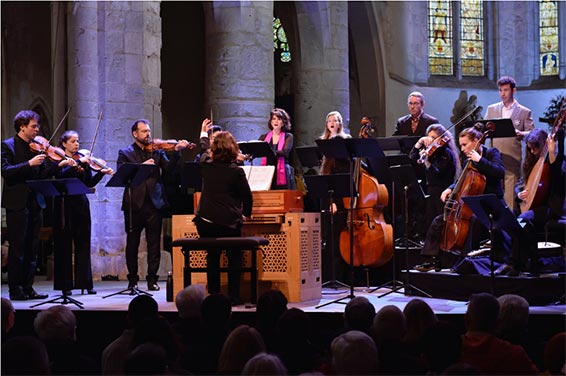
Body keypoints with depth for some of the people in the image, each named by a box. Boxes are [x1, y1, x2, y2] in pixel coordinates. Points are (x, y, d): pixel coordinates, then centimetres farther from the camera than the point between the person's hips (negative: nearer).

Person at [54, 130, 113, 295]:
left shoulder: (82, 159, 11)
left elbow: (90, 183, 8)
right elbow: (61, 175, -21)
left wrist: (102, 172, -6)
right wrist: (79, 162, -24)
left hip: (81, 204, 4)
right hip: (64, 205, -4)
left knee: (83, 244, 4)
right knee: (65, 245, 0)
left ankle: (85, 283, 6)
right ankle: (65, 284, 4)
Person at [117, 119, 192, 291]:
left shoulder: (157, 151, 14)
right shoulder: (125, 153, 9)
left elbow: (169, 169, -1)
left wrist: (176, 152, -14)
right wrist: (141, 166, -16)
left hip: (154, 203, 1)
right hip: (134, 204, -1)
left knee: (154, 244, 1)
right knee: (132, 243, 4)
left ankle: (152, 279, 8)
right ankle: (132, 280, 13)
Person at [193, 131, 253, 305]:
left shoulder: (206, 165, 1)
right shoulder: (236, 171, -10)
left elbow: (204, 154, 27)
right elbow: (247, 197, -2)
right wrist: (246, 214, 19)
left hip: (205, 221, 3)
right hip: (228, 223, -3)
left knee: (212, 256, 17)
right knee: (234, 257, 12)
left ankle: (213, 294, 17)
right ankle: (233, 296, 9)